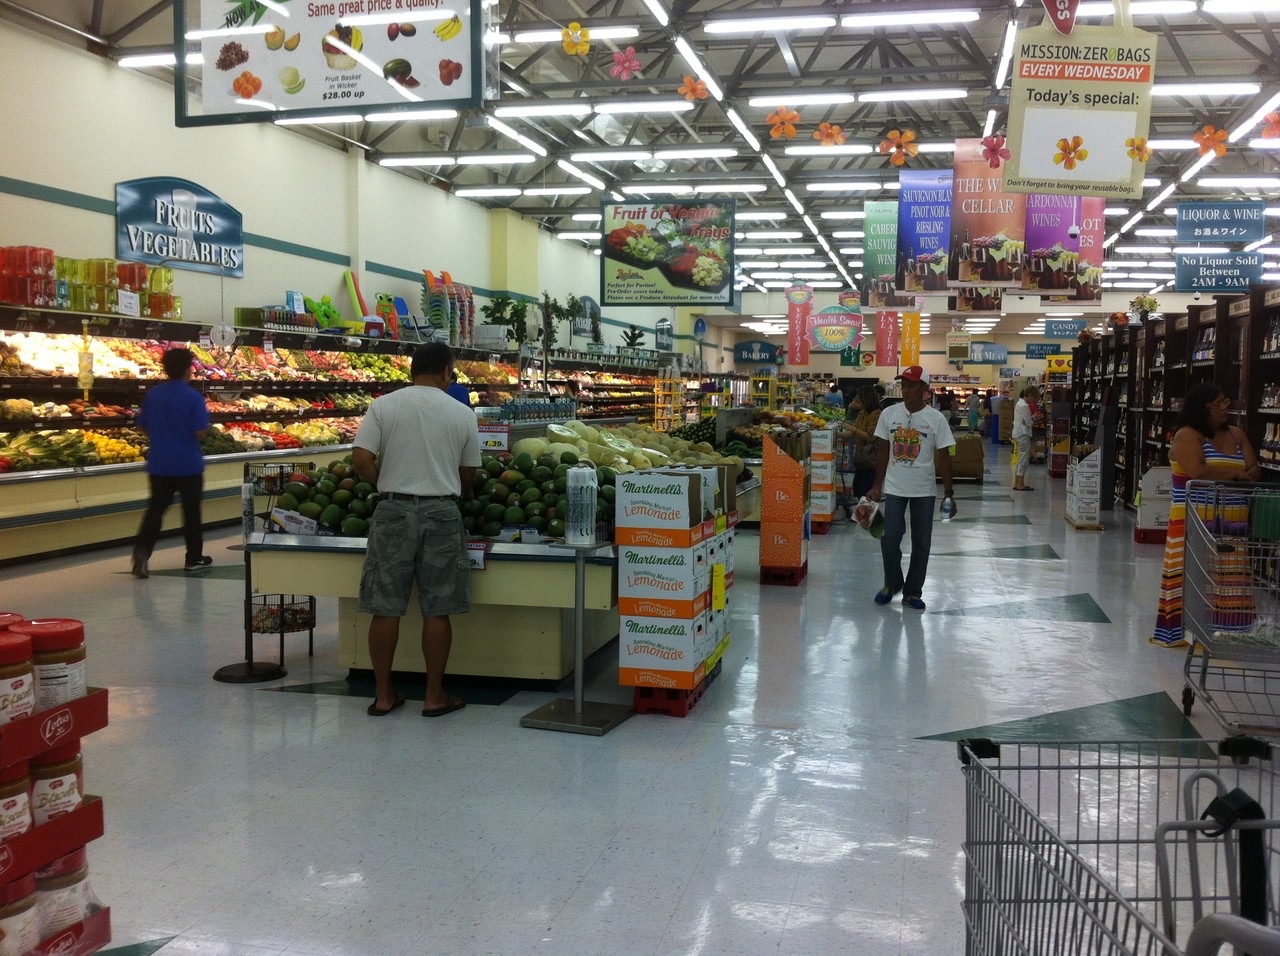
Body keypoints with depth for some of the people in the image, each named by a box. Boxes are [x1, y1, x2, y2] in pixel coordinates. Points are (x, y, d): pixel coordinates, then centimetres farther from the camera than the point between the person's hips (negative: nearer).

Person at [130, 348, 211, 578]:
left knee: (155, 508, 8)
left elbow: (143, 426, 8)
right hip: (188, 464, -4)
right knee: (191, 511, 9)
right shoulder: (194, 398, -13)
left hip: (159, 464, 4)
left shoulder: (153, 395, 2)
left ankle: (141, 550, -12)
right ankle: (194, 558, 20)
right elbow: (200, 432, -18)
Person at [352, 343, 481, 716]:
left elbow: (361, 461, -7)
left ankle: (383, 695, 17)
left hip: (394, 510, 0)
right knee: (437, 610, 7)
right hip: (441, 512, 0)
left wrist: (385, 485, 9)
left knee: (385, 608, 8)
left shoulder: (383, 406, -1)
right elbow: (468, 475, 8)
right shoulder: (462, 414, 2)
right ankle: (435, 695, 15)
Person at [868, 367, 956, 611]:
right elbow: (883, 452, 7)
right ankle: (892, 583, 20)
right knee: (889, 538, -4)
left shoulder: (935, 418, -6)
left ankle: (912, 592, 19)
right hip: (894, 488, 1)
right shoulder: (889, 414, 0)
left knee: (921, 543, 6)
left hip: (923, 491, -1)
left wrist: (948, 494, -5)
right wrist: (877, 486, 6)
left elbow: (944, 458, -3)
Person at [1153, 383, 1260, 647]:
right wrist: (1235, 474, -9)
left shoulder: (1236, 435, 15)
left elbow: (1254, 471, 8)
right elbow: (1197, 471, -20)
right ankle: (1185, 631, 2)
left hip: (1232, 523, 6)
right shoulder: (1188, 435, -6)